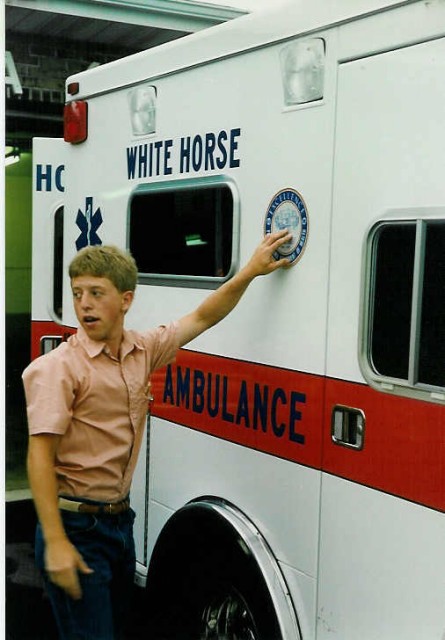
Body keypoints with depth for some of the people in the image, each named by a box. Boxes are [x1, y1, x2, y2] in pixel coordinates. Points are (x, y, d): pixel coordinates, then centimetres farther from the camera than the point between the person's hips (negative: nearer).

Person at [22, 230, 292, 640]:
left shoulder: (143, 352, 4)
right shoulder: (58, 368, -15)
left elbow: (202, 319, 13)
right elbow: (40, 457, -19)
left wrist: (250, 272, 4)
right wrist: (56, 543, -24)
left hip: (120, 518, 7)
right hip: (77, 525, -7)